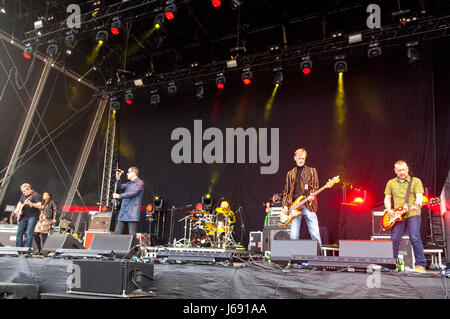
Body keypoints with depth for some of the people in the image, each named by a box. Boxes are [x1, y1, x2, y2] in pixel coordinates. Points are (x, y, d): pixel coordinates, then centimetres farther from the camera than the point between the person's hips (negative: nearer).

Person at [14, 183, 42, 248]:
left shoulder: (35, 195, -9)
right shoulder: (23, 195, 13)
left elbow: (39, 206, -18)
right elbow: (20, 203, 28)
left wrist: (30, 203, -32)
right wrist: (17, 209, 10)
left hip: (32, 216, -7)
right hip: (23, 216, 7)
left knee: (29, 234, -11)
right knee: (19, 233, 4)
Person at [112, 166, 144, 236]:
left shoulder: (140, 183, -4)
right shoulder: (128, 183, 21)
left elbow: (133, 193, -16)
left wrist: (119, 196, -17)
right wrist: (118, 178, 1)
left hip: (132, 214, -8)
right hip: (123, 213, 8)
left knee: (132, 235, -9)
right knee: (116, 233, 4)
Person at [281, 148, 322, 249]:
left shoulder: (311, 171, 11)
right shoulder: (290, 174, 18)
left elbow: (315, 187, 5)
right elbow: (286, 192, 18)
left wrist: (311, 196, -16)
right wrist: (285, 205, 5)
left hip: (308, 206, -2)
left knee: (315, 234, -6)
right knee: (293, 236, -3)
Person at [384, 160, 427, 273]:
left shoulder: (416, 181, 6)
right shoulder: (391, 183, 15)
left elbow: (419, 196, -5)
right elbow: (387, 198, 15)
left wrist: (417, 205, -27)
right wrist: (389, 210, -3)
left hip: (413, 214, -3)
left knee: (415, 238, -16)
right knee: (394, 240, -1)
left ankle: (420, 265, -11)